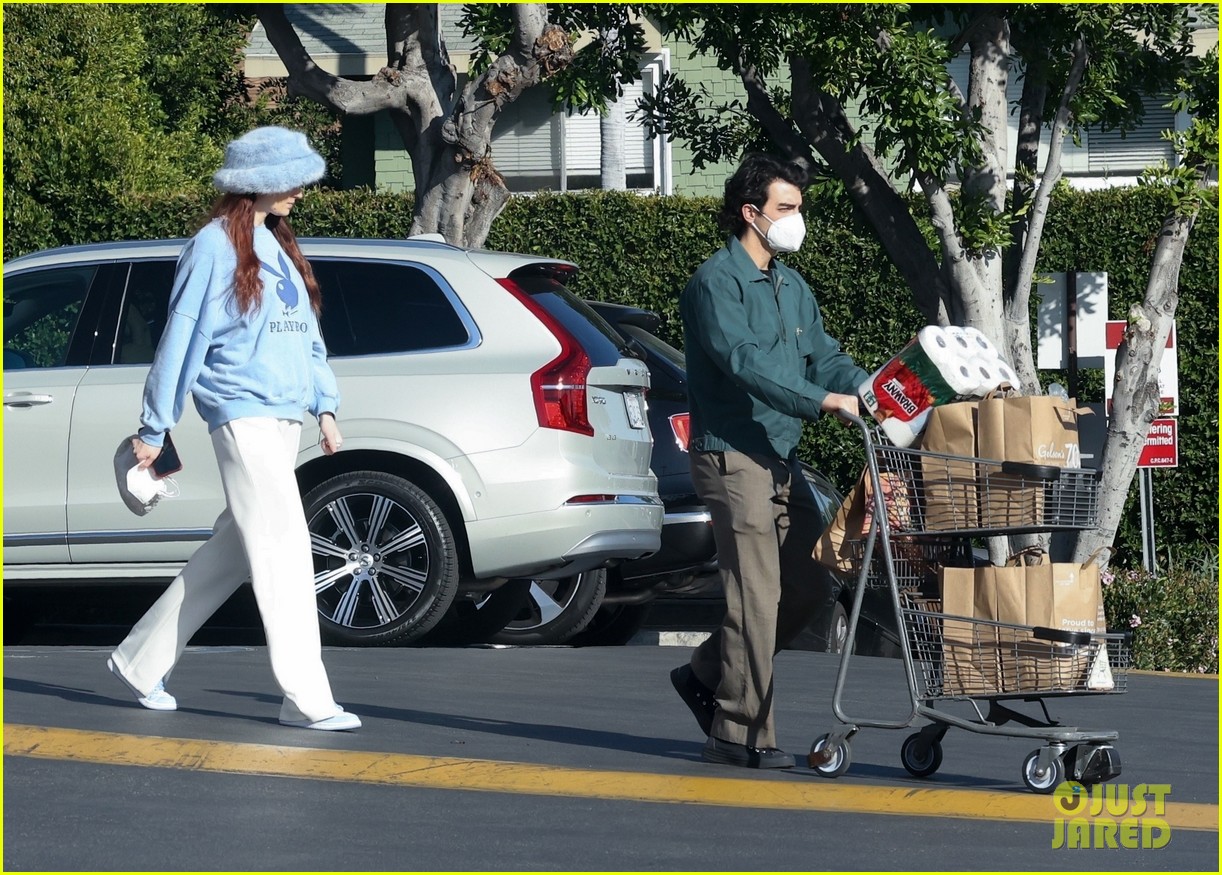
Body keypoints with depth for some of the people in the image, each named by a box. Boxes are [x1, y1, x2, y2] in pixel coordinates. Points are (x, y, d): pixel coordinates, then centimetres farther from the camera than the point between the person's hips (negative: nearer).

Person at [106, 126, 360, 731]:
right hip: (243, 414, -9)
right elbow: (182, 336, -5)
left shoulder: (278, 246, 19)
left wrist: (325, 404, 12)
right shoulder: (215, 246, -6)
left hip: (285, 420, 9)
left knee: (232, 552, 12)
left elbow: (305, 333, 22)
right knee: (284, 549, -12)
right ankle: (306, 699, -13)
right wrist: (154, 428, -3)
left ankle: (140, 660, 23)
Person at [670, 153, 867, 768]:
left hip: (783, 459, 9)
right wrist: (825, 400, -31)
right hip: (733, 457, -9)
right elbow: (744, 360, -23)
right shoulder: (717, 281, -10)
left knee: (807, 586, 8)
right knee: (757, 595, -9)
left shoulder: (792, 287, 18)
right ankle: (739, 734, -2)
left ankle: (707, 676, 24)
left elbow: (823, 357, 15)